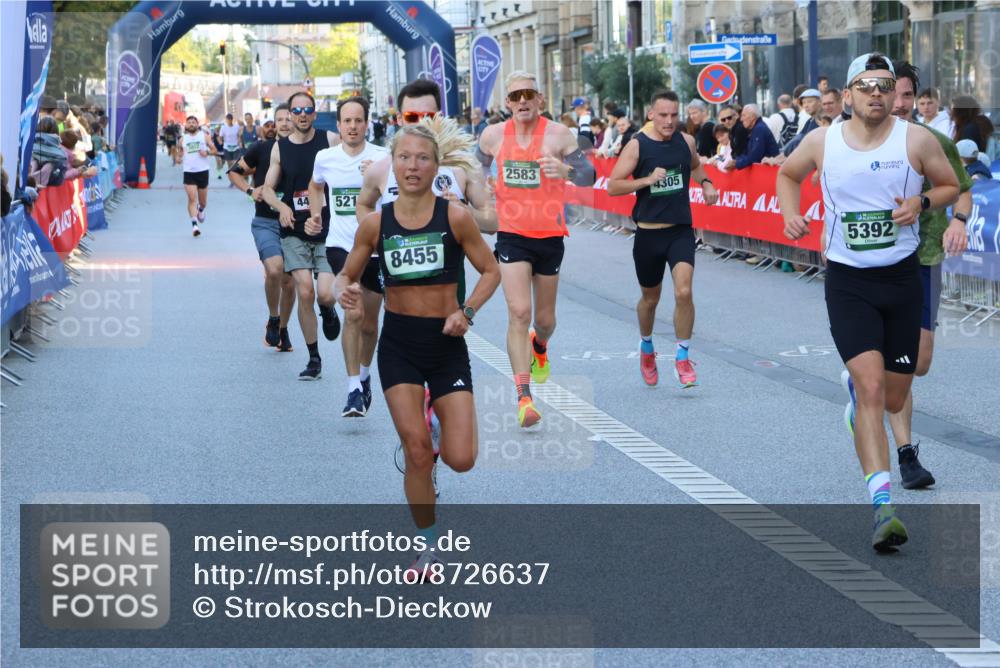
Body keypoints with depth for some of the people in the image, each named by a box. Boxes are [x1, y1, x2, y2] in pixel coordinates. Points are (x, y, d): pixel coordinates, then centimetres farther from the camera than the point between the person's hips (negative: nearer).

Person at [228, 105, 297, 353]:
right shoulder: (261, 148, -2)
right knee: (274, 269, -24)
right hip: (265, 222, -2)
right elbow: (235, 171, 8)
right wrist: (250, 190, -8)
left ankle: (283, 329, 26)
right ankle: (273, 319, -1)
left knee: (289, 280, 5)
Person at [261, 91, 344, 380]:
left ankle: (328, 311, 27)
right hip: (295, 233, 2)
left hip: (328, 229, -1)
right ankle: (314, 359, 6)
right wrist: (281, 207, -11)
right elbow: (268, 188, 10)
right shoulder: (280, 148, 5)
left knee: (326, 294, -13)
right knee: (305, 293, -7)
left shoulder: (330, 141, -2)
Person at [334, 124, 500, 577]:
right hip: (398, 344, 1)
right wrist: (344, 292, -15)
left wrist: (467, 311, -16)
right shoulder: (375, 223, -3)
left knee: (461, 460, -6)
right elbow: (346, 275, 8)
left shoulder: (455, 217, -8)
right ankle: (429, 544, 15)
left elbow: (491, 271, 0)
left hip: (446, 342, -1)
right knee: (417, 453, -5)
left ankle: (439, 417, 31)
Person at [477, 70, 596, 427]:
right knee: (519, 312, -15)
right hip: (512, 235, 0)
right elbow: (477, 171, 20)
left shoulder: (558, 134, -7)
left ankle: (539, 346, 52)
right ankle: (524, 398, -18)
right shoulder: (494, 136, 0)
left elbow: (589, 175, -10)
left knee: (545, 318, 13)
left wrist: (565, 170, -29)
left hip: (549, 236, 0)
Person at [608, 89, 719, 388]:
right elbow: (613, 186, -12)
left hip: (681, 231, 1)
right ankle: (646, 347, 42)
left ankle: (682, 358, -5)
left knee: (683, 292, -18)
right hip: (648, 232, -1)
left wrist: (706, 183, 6)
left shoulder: (686, 141, 2)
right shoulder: (637, 145, -9)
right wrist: (647, 179, -24)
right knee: (650, 298, 14)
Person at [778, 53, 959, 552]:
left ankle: (856, 386, 49)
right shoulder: (821, 142, -1)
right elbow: (788, 174, 19)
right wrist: (790, 214, 1)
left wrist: (922, 202, -11)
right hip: (847, 282, -1)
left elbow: (951, 186, 9)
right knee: (871, 387, -18)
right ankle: (881, 504, -22)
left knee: (893, 401, 10)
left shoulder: (917, 140, -4)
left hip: (902, 277, 2)